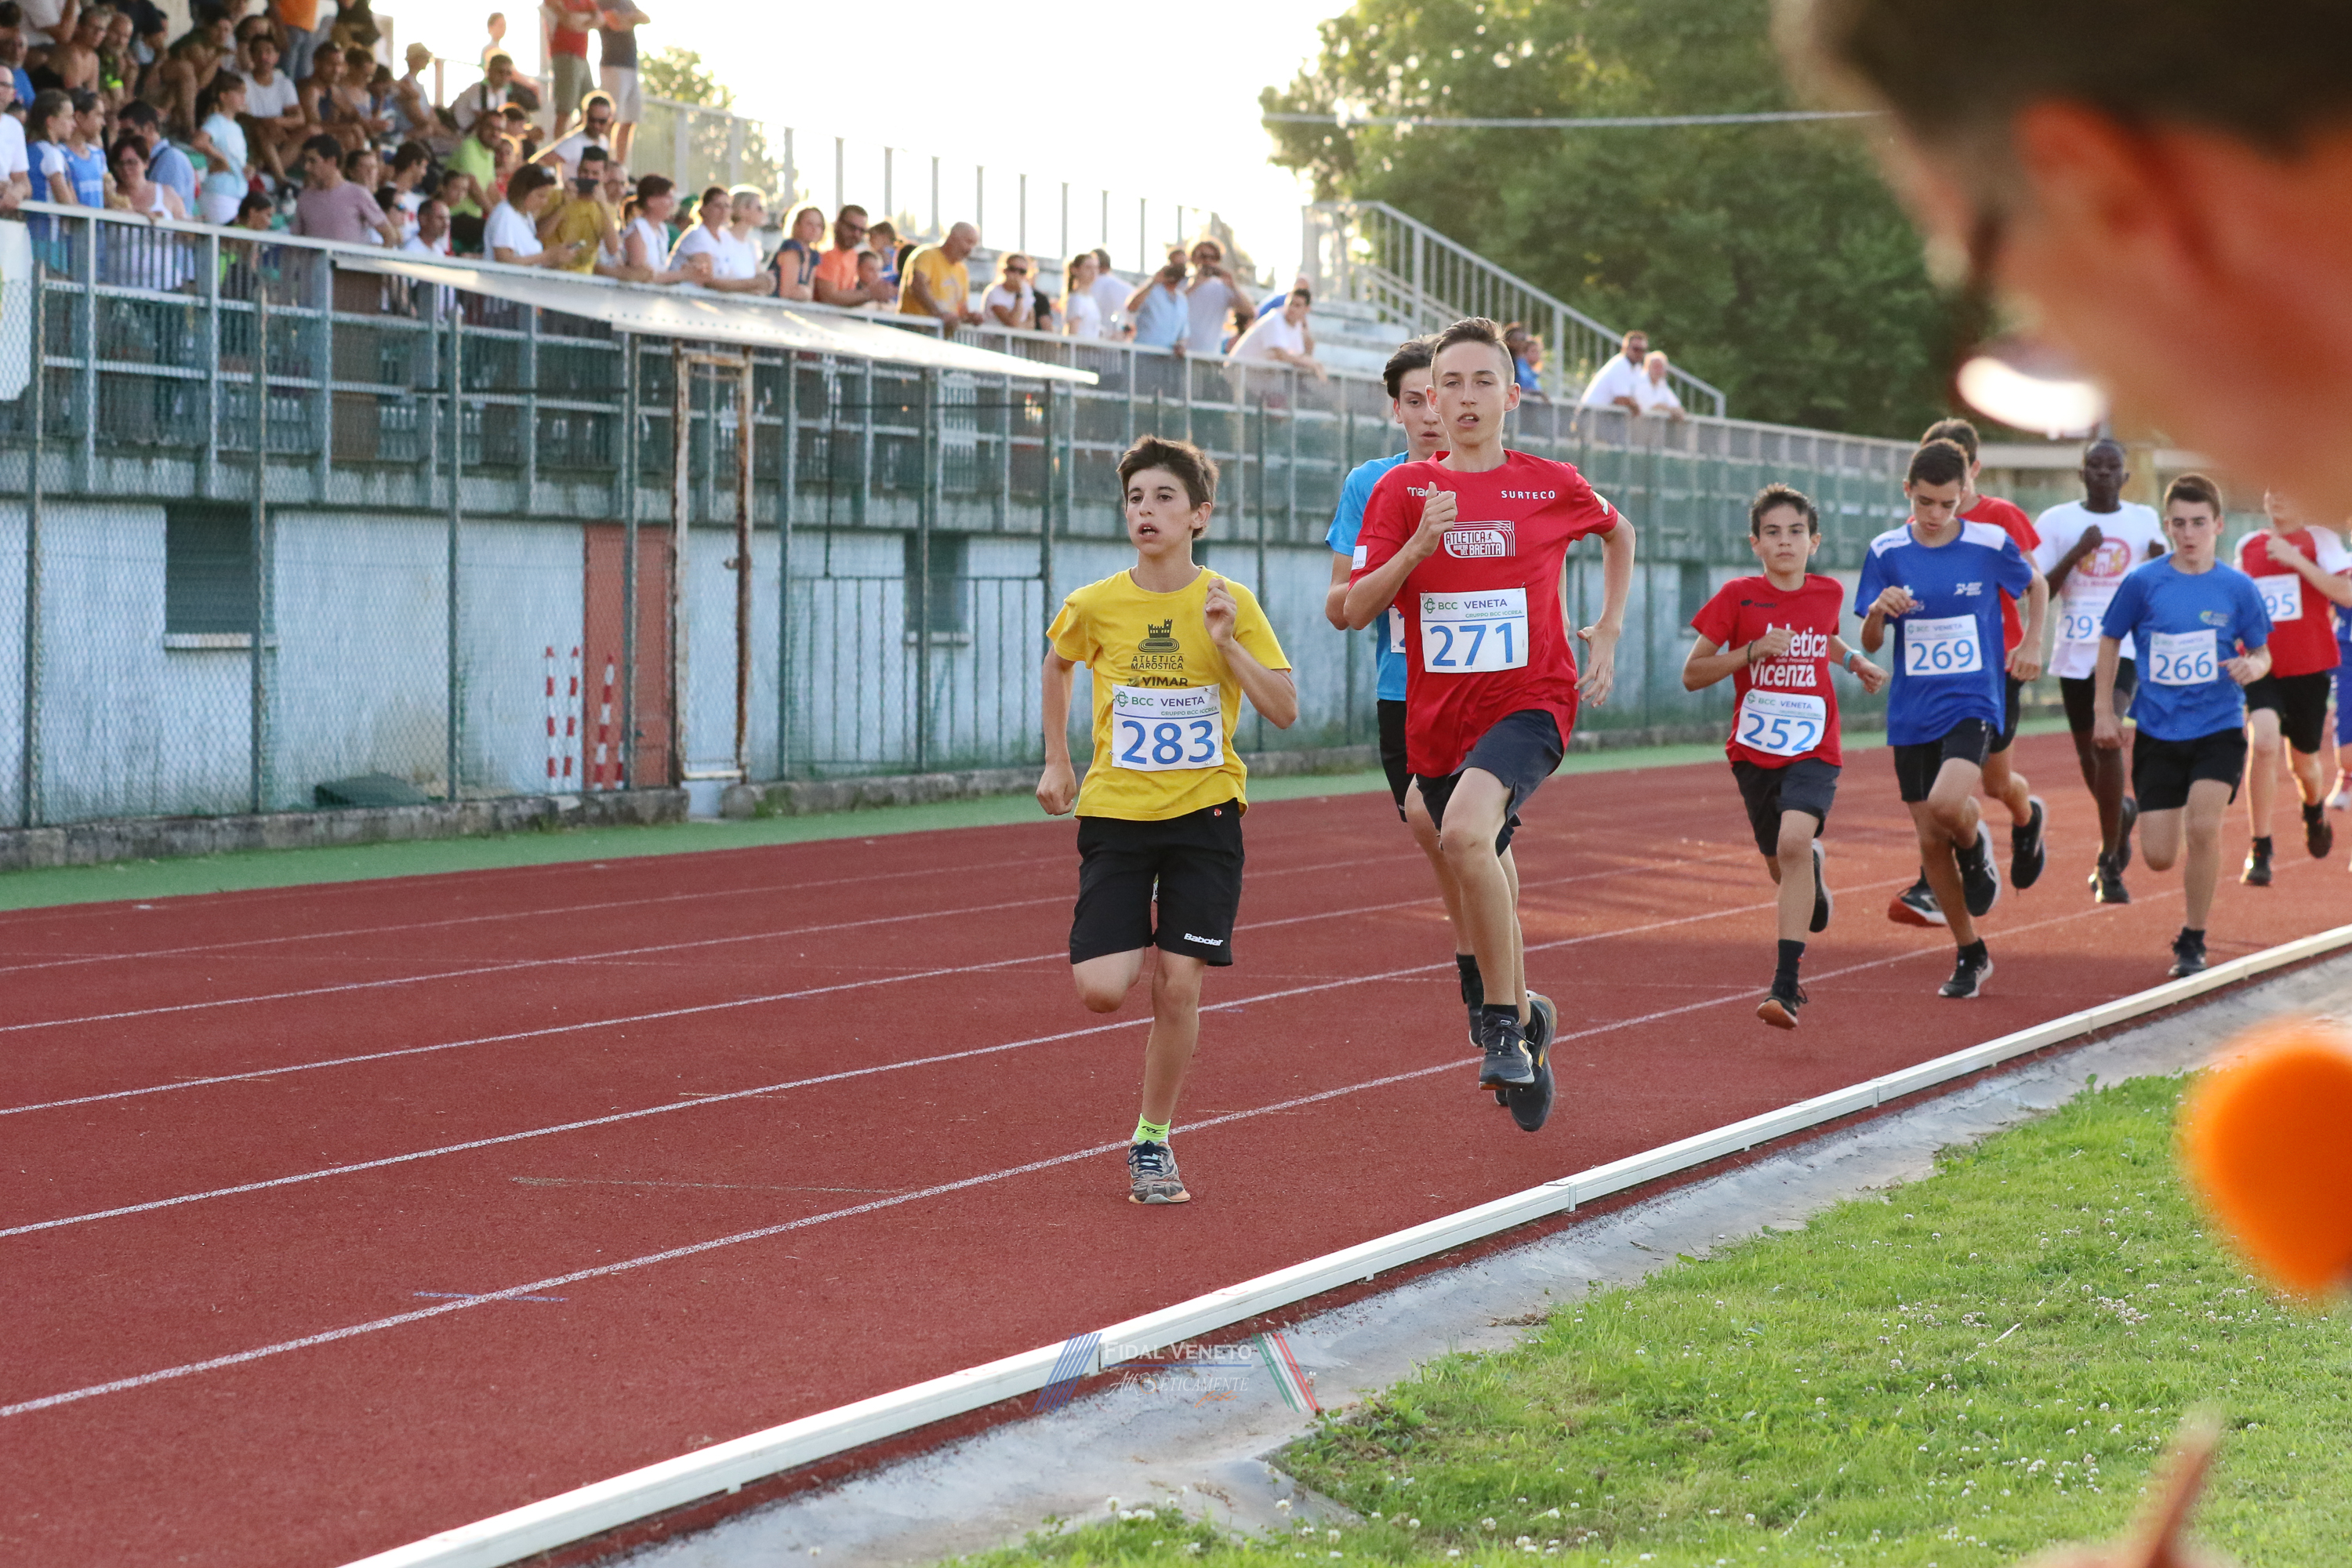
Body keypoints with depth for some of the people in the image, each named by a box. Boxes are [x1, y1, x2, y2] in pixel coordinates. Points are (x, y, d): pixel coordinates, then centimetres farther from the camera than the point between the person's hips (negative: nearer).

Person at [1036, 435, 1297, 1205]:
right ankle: (1137, 946, 27)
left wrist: (1227, 643, -18)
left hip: (1204, 812, -1)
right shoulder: (1095, 605, -3)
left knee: (1177, 985, -6)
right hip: (1115, 811, 1)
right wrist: (1057, 762, 17)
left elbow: (1286, 712, -6)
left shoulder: (1230, 605, -5)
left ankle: (1153, 1140, 12)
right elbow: (1058, 663, 20)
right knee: (1100, 990, -10)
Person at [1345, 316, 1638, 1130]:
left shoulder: (1552, 485, 0)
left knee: (1467, 832, -31)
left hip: (1530, 702, -4)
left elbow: (1619, 532, 22)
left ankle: (1502, 1019, -18)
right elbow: (1357, 609, -3)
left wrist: (1609, 629, 13)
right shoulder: (1401, 490, 2)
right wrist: (1417, 548, -18)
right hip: (1436, 718, 4)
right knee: (1478, 877, 14)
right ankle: (1524, 1019, 40)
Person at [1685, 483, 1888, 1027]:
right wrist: (1752, 651, -19)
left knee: (1794, 843, -25)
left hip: (1813, 750, -1)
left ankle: (1786, 985, -27)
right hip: (1754, 751, 1)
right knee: (1782, 864, 14)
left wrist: (1854, 661, 11)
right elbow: (1692, 675, -7)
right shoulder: (1737, 596, -7)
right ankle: (1815, 891, 55)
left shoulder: (1828, 592, 2)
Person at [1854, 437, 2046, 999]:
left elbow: (2036, 585, 16)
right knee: (1930, 841, 5)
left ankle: (1977, 854, 9)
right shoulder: (1886, 552, -1)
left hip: (1972, 703, -3)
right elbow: (1870, 645, 0)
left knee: (1946, 805, -28)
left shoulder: (1990, 545, -5)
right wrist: (1879, 610, -20)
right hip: (1911, 714, 3)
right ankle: (1971, 957, 21)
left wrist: (2032, 644, 6)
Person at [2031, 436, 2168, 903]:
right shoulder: (2057, 521, 2)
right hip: (2074, 650, 2)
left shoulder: (2145, 520, 5)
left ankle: (2109, 862, -16)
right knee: (2088, 751, 13)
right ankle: (2122, 811, 48)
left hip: (2124, 645, -2)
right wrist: (2078, 552, -16)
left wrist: (2163, 559, -8)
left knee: (2107, 737, -21)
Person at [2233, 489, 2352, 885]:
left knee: (2304, 760, 12)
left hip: (2309, 667, -1)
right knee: (2263, 742, -24)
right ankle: (2259, 851, -18)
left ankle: (2314, 809, 50)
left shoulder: (2319, 540, 0)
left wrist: (2295, 559, -20)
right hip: (2261, 668, 1)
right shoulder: (2246, 547, 9)